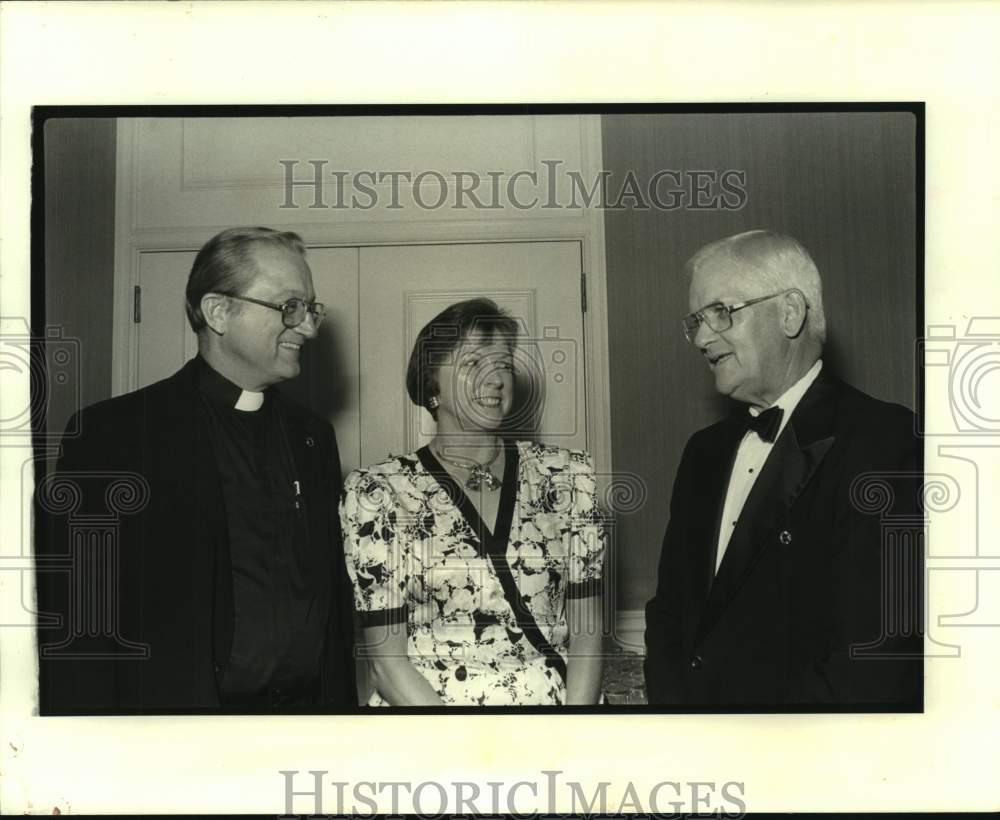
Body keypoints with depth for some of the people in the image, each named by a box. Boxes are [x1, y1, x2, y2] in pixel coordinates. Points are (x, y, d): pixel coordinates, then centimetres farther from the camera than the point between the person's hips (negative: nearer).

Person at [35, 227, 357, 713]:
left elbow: (335, 601, 11)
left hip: (309, 703, 5)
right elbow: (76, 630, -12)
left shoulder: (313, 438, 8)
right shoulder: (111, 435, -10)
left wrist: (342, 704, 5)